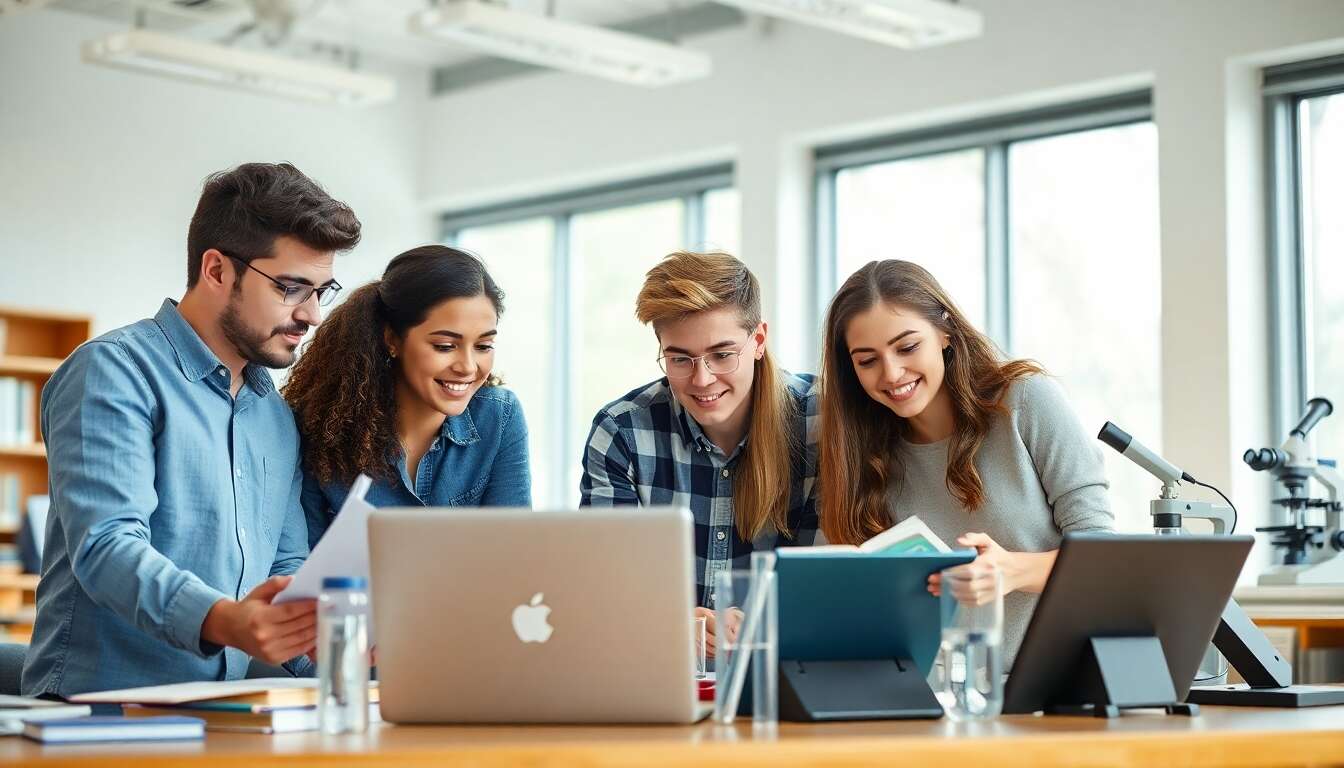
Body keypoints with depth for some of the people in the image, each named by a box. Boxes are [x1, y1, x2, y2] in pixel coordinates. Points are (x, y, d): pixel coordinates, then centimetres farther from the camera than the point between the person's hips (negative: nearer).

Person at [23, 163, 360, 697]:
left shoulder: (279, 418, 19)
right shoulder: (113, 372, -6)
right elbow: (105, 546, -18)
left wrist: (321, 633, -2)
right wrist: (220, 621, -36)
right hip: (95, 712, -7)